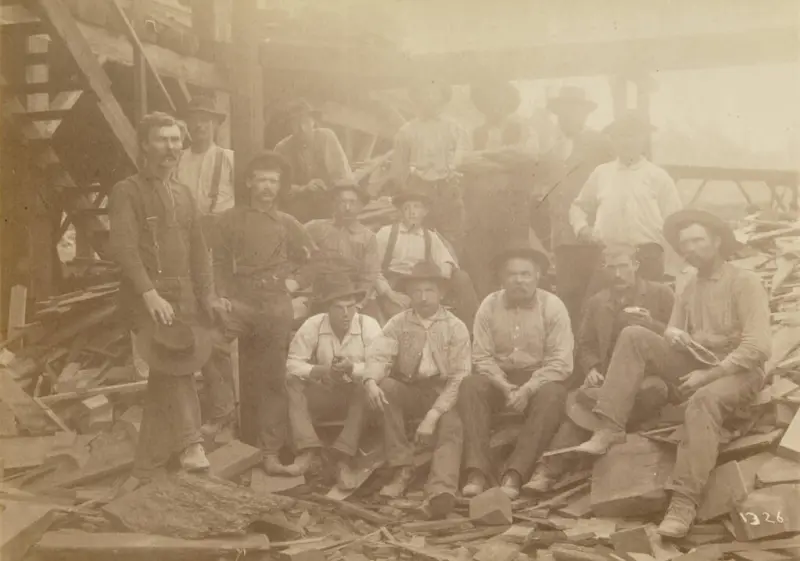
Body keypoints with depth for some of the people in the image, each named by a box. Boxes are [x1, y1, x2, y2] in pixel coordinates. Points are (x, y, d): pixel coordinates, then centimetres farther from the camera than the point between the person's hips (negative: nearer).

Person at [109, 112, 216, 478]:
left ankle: (147, 469, 16)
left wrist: (207, 296, 9)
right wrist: (150, 293, -24)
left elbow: (197, 249, 19)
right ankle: (190, 442, -14)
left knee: (164, 381, 7)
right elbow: (123, 245, -14)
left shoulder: (183, 194, 19)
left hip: (184, 299, 6)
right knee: (174, 367, -22)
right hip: (147, 299, -6)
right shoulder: (127, 192, -2)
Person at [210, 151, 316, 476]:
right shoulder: (231, 220, 11)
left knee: (272, 381, 5)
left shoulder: (288, 225, 15)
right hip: (240, 303, -1)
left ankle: (270, 454, 10)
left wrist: (295, 282, 3)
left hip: (276, 307, 2)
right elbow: (219, 261, 5)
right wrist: (222, 295, -8)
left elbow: (313, 261, 19)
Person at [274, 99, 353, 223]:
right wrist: (303, 189, -29)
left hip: (330, 204, 1)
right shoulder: (282, 148, -8)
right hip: (300, 211, -1)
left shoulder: (327, 137, -8)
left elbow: (345, 177, -10)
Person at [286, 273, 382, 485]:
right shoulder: (312, 325, -9)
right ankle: (310, 450, -28)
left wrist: (351, 368, -36)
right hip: (325, 395, 2)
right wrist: (322, 371, -30)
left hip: (356, 396, -2)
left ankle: (344, 459, -33)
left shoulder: (368, 326, -12)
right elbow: (293, 364, -12)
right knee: (292, 383, -21)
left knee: (367, 388, -34)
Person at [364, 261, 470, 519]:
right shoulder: (398, 323, 6)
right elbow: (379, 354, -9)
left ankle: (441, 492, -52)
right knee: (385, 386, -28)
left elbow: (459, 378, -8)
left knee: (450, 428, -31)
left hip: (442, 393, -2)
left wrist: (433, 415, -21)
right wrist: (371, 381, -34)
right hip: (408, 390, 2)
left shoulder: (456, 328, -1)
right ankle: (402, 470, -24)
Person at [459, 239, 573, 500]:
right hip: (499, 377, 2)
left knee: (552, 395, -35)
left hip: (540, 379, -2)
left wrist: (527, 389, -23)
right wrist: (504, 385, -20)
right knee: (471, 386, -28)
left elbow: (560, 363, -12)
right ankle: (477, 471, -36)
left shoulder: (553, 306, -6)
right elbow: (482, 356, -3)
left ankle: (514, 474, -38)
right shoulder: (489, 305, 0)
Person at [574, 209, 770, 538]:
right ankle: (610, 428, -22)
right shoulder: (689, 286, 13)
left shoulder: (745, 282, -9)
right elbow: (672, 330, 14)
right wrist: (675, 335, -12)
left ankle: (684, 501, -43)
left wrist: (709, 374, -22)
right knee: (634, 335, -13)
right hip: (696, 364, 6)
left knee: (703, 401, -41)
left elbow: (757, 347, -18)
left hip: (738, 370, -6)